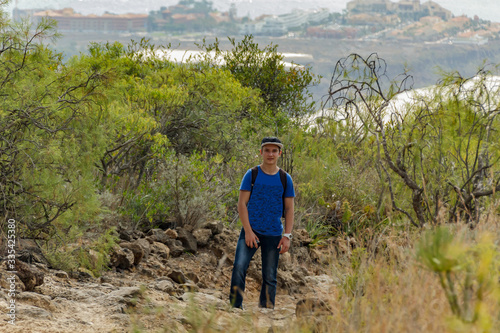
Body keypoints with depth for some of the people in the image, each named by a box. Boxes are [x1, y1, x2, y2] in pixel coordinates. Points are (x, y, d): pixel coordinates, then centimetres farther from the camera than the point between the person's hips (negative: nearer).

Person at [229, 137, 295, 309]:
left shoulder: (285, 179, 7)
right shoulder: (251, 175, 3)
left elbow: (289, 209, 9)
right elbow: (242, 203, 0)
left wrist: (287, 236, -1)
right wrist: (248, 231, -9)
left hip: (273, 235, 1)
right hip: (251, 230, -1)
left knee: (270, 277, 2)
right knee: (239, 267, -17)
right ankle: (235, 307, -13)